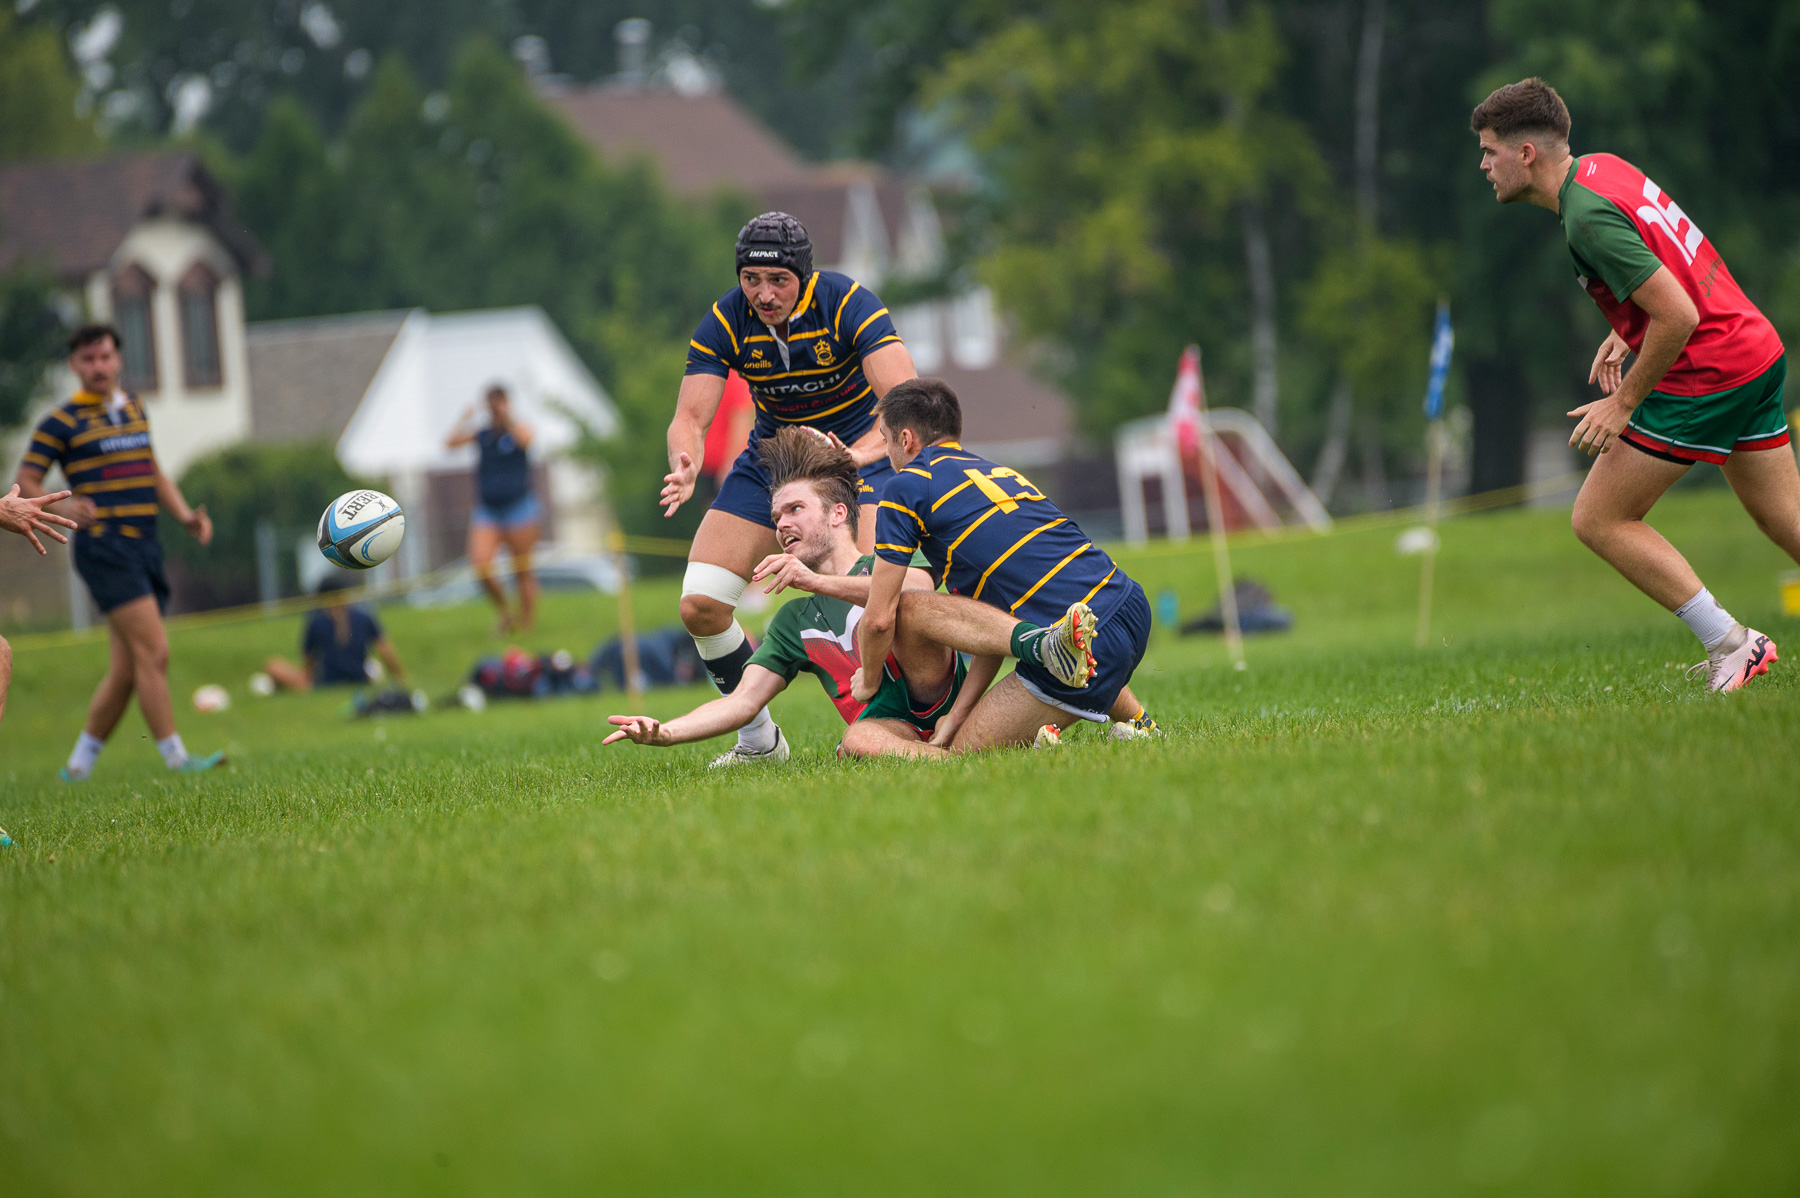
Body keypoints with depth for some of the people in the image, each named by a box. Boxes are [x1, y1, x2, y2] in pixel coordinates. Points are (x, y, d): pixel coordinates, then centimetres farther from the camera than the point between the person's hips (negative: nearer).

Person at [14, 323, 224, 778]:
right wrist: (62, 506, -23)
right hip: (103, 547, -7)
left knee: (127, 669, 6)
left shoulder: (134, 409, 19)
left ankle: (80, 764, 16)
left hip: (144, 548, 7)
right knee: (154, 651, -16)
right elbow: (25, 483, -4)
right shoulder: (62, 421, -2)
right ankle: (176, 758, -14)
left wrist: (185, 515, 13)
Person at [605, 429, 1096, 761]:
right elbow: (743, 700, 20)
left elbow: (918, 592, -10)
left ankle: (1040, 644, -51)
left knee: (903, 608, -32)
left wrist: (818, 581, -20)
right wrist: (666, 733, 2)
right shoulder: (793, 621, 30)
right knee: (857, 741, -36)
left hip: (937, 694, -3)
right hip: (887, 724, 3)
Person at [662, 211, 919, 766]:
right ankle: (758, 739, 12)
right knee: (700, 606, -7)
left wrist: (856, 454, -53)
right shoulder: (724, 324, -16)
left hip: (864, 445, -4)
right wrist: (686, 468, -44)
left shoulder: (849, 304, -26)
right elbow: (690, 415, -21)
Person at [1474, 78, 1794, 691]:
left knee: (1598, 521, -1)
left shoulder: (1589, 217, -22)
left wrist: (1624, 403, -17)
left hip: (1705, 375, -9)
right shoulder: (1603, 166, 7)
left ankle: (1730, 643, 0)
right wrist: (1625, 334, 16)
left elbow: (1679, 316, -26)